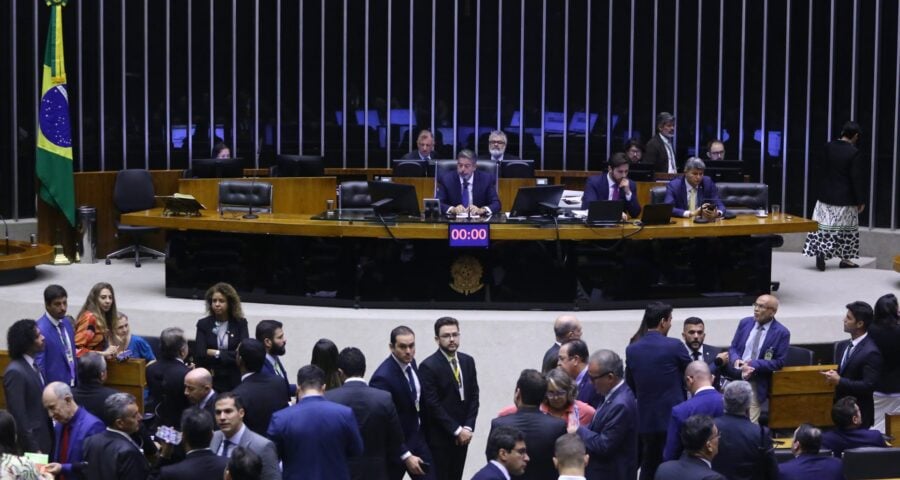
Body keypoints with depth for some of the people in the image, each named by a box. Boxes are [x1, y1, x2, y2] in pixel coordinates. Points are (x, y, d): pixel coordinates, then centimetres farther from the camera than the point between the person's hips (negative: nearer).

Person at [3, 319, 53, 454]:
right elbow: (18, 416, -20)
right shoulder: (15, 372, -19)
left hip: (43, 440, 8)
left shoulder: (32, 365, 8)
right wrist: (33, 449, -19)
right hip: (30, 444, -8)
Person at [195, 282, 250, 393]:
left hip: (235, 382, 0)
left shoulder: (240, 323, 3)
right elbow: (199, 355, -7)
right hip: (210, 381, 0)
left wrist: (216, 353, -5)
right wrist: (230, 356, -8)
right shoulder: (203, 324, 4)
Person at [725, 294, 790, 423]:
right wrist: (736, 360, -12)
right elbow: (733, 347, 11)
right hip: (736, 378, 4)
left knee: (749, 422, -11)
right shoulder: (745, 323, 7)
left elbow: (779, 362, -8)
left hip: (756, 384, -4)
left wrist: (753, 364, -18)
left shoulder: (781, 333, -6)